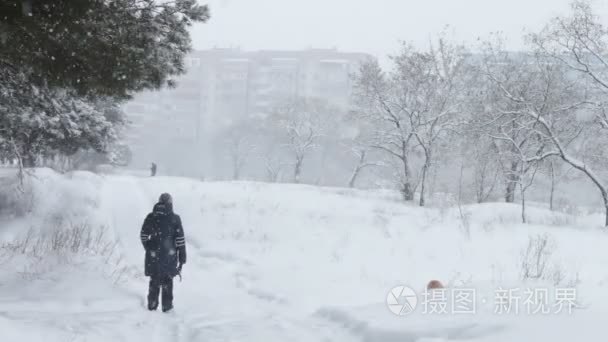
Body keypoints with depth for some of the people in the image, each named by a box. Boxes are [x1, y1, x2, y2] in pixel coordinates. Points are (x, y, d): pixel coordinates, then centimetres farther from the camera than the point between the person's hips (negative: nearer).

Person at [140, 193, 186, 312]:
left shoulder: (150, 217, -2)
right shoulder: (175, 219, -8)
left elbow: (143, 237, 3)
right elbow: (180, 240, -8)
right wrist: (182, 258, 0)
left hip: (153, 256, 2)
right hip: (169, 256, -2)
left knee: (154, 281, 16)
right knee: (167, 281, 13)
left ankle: (152, 305, 21)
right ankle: (167, 305, 17)